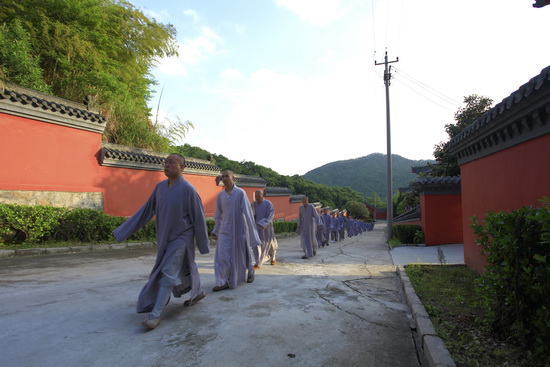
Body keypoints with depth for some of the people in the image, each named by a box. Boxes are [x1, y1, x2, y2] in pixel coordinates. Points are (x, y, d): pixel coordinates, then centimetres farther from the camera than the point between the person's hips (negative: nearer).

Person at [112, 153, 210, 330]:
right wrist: (124, 230, 5)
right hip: (165, 238, 7)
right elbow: (146, 210, 6)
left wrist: (203, 245, -6)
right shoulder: (160, 187, 0)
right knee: (183, 269, 19)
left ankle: (155, 314, -5)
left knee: (168, 273, -11)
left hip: (181, 238, -6)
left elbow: (198, 218, -12)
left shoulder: (188, 189, -17)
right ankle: (198, 292, 41)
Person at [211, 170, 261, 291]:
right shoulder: (221, 195, 3)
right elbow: (218, 215, 13)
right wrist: (215, 230, 12)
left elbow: (247, 212, -11)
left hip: (239, 230, -3)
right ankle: (223, 282, -1)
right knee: (222, 255, -8)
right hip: (225, 230, 3)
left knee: (244, 253, 14)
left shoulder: (240, 193, -10)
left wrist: (252, 230, -13)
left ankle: (251, 271, 41)